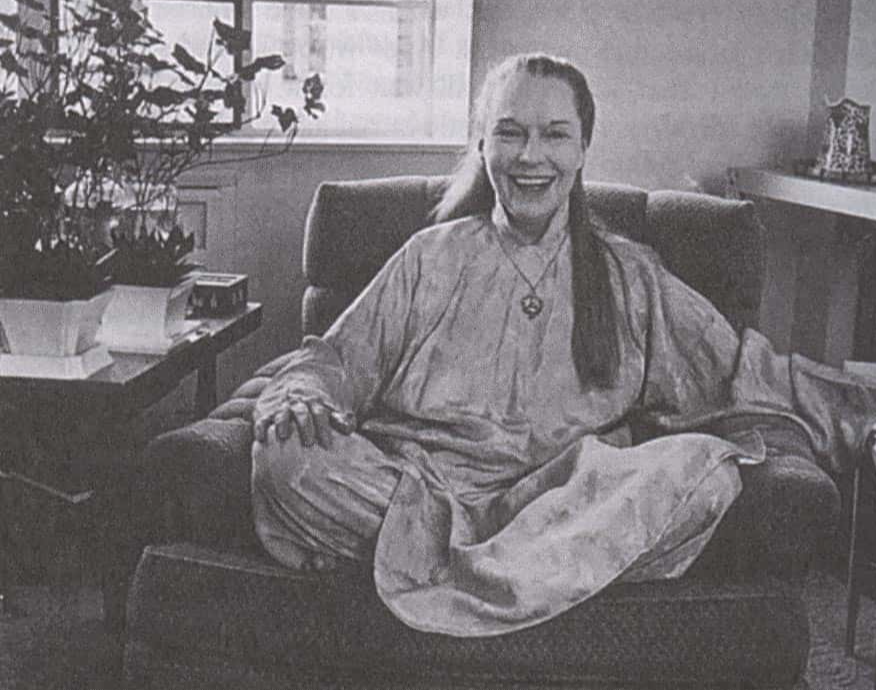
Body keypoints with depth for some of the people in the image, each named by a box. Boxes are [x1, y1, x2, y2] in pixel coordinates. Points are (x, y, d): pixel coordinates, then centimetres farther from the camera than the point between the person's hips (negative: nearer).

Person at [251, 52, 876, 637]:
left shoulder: (629, 275, 16)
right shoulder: (432, 258, 14)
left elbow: (742, 369, 16)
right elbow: (337, 356, 13)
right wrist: (303, 395, -10)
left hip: (579, 499, 1)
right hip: (418, 483, 0)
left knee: (707, 466, -29)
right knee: (286, 451, -27)